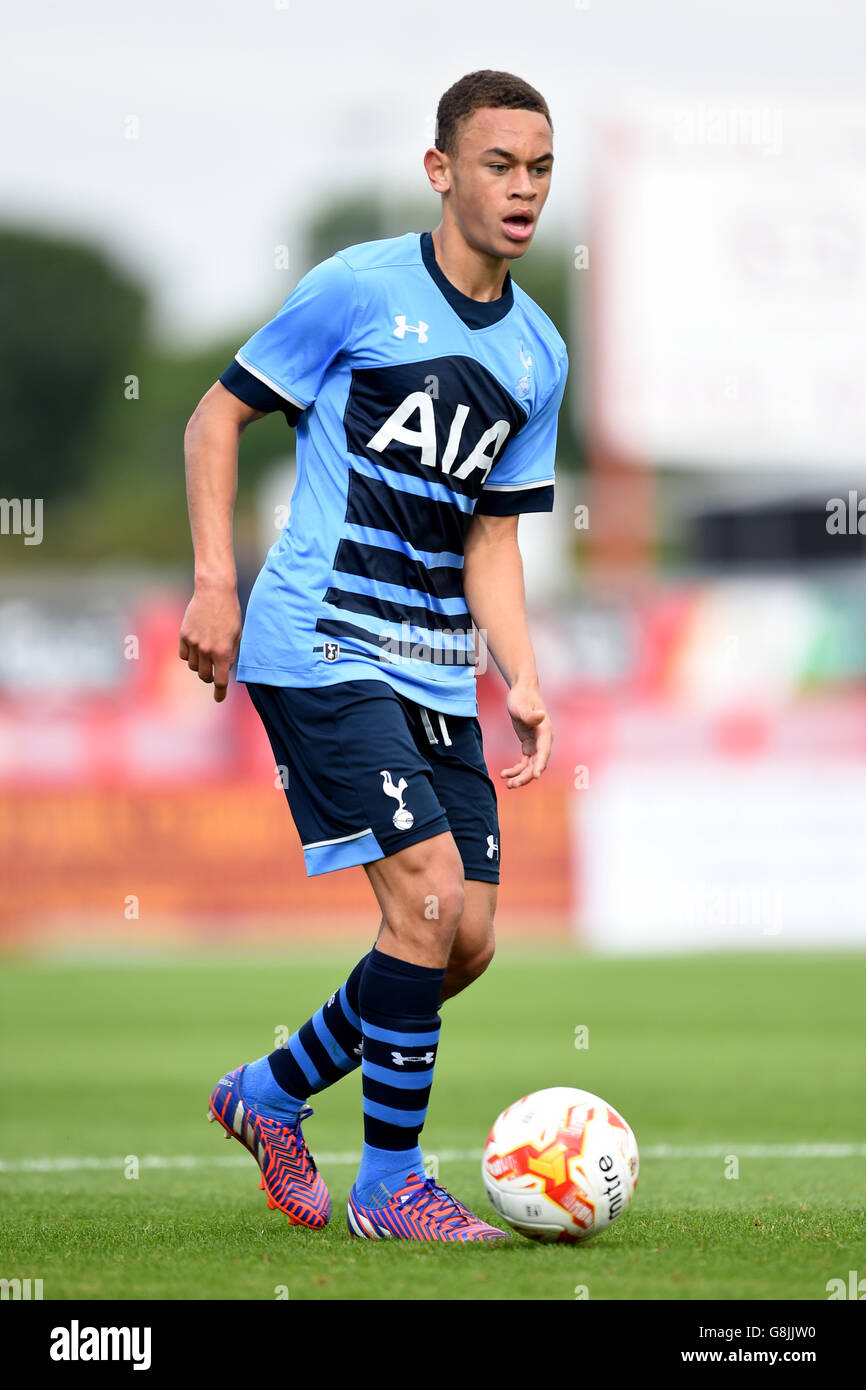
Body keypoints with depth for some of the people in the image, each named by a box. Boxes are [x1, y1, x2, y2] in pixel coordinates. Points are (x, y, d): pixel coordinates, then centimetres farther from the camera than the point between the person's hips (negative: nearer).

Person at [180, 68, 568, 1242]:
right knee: (428, 902, -16)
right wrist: (216, 583, -9)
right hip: (321, 649, -7)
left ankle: (272, 1094, 25)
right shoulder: (359, 288, -7)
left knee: (467, 942, 4)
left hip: (435, 675, 7)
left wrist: (520, 678, 4)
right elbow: (217, 417, -1)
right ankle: (391, 1185, -3)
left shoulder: (539, 353, 12)